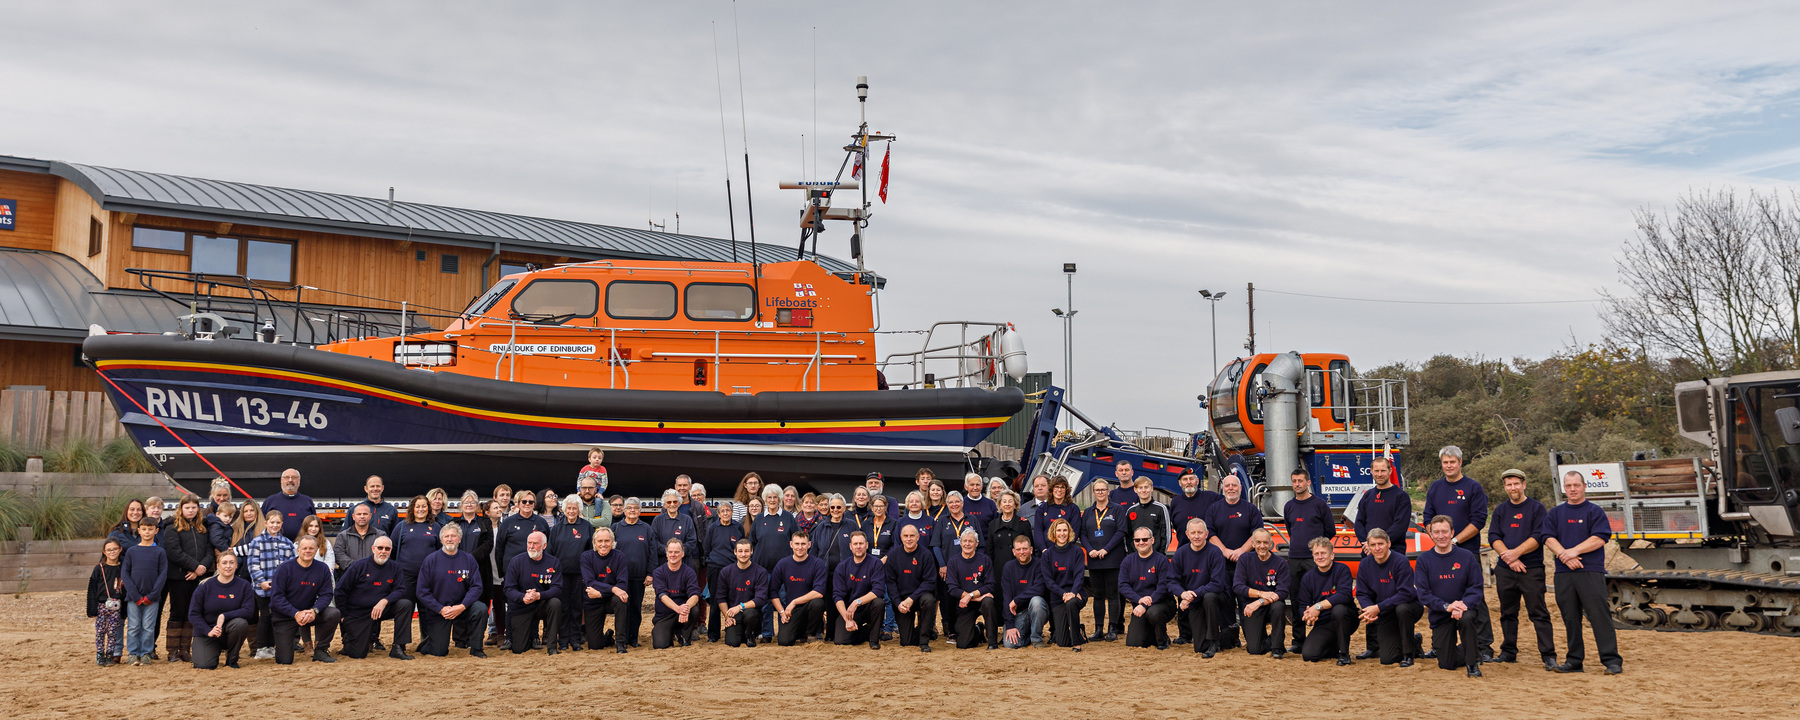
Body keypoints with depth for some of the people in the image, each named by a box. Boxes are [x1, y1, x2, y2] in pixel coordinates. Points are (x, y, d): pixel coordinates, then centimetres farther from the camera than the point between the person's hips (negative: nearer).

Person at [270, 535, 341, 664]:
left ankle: (320, 651, -7)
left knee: (334, 613, -26)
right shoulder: (285, 569, -13)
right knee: (284, 661, -10)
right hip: (285, 616, -3)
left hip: (309, 613, 3)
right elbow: (276, 597, -16)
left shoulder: (322, 569, -4)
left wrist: (314, 611, -26)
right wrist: (295, 613, -27)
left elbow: (326, 595, -5)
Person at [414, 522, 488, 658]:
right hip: (437, 611, -1)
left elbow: (476, 587, -4)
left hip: (462, 608, 1)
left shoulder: (468, 560, 1)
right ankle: (426, 641, 33)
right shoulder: (430, 561, -4)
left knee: (481, 609, -29)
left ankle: (476, 649, -12)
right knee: (439, 652, -5)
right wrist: (441, 609, -17)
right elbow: (422, 591, -6)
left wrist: (462, 606, -20)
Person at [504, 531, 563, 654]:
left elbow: (557, 588, -14)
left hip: (542, 605, 0)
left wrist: (538, 595, -33)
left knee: (555, 602, -34)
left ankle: (551, 645, -20)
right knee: (518, 649, -5)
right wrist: (523, 597, -31)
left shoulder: (554, 562, -5)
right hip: (520, 608, 0)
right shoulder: (516, 561, -5)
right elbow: (509, 589, -9)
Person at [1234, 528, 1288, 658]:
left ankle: (1277, 647, -14)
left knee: (1278, 607, -37)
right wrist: (1262, 594, -22)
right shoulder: (1245, 559, -1)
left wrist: (1260, 602, -26)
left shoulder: (1280, 563, -5)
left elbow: (1282, 593, -14)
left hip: (1271, 605, 0)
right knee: (1254, 650, -16)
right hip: (1252, 607, 0)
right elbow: (1237, 587, -10)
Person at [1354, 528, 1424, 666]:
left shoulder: (1400, 561, -19)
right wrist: (1369, 609, -24)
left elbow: (1405, 593, -26)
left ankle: (1409, 654, -17)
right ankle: (1414, 643, 27)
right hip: (1385, 617, 4)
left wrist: (1378, 608, -30)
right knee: (1387, 659, -7)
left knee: (1401, 608, -40)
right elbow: (1362, 594, -1)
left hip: (1410, 607, -4)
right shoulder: (1364, 565, -3)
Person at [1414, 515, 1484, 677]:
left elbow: (1476, 588, -5)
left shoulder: (1466, 556, -3)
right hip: (1439, 615, 1)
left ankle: (1473, 662, -17)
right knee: (1447, 664, -1)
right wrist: (1446, 606, -22)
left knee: (1466, 619, -37)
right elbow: (1422, 593, -7)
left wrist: (1464, 604, -24)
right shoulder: (1424, 559, -2)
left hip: (1464, 608, -1)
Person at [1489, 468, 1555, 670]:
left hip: (1531, 569, -4)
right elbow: (1493, 538, 5)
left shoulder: (1537, 508, 3)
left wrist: (1516, 552, -15)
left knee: (1539, 613, -7)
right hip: (1504, 570, 4)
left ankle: (1549, 656, -8)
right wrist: (1510, 559, -9)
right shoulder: (1500, 510, 14)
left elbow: (1538, 537, -7)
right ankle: (1508, 652, 17)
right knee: (1508, 613, 9)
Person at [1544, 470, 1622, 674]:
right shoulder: (1555, 513, 16)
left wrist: (1574, 551, -14)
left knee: (1599, 615, -8)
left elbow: (1600, 538, -7)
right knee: (1570, 618, 6)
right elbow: (1549, 538, 5)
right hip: (1563, 573, 4)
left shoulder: (1595, 511, 5)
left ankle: (1612, 661, -8)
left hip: (1591, 571, -4)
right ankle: (1574, 660, 11)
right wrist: (1564, 555, -12)